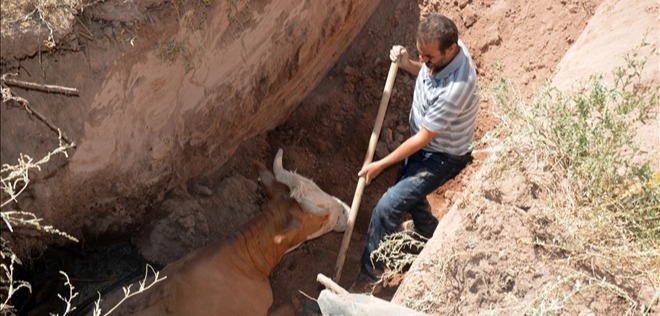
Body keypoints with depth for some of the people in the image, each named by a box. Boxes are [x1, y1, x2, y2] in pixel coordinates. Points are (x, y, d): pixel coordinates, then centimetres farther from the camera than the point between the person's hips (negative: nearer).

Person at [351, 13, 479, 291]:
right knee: (407, 193, 28)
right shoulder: (443, 52, -15)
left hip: (442, 156, -9)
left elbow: (423, 138, -29)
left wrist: (381, 164, -20)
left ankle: (369, 276, 5)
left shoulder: (455, 88, -40)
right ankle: (431, 235, 57)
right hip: (423, 144, 9)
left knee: (387, 207, -12)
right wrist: (407, 64, -12)